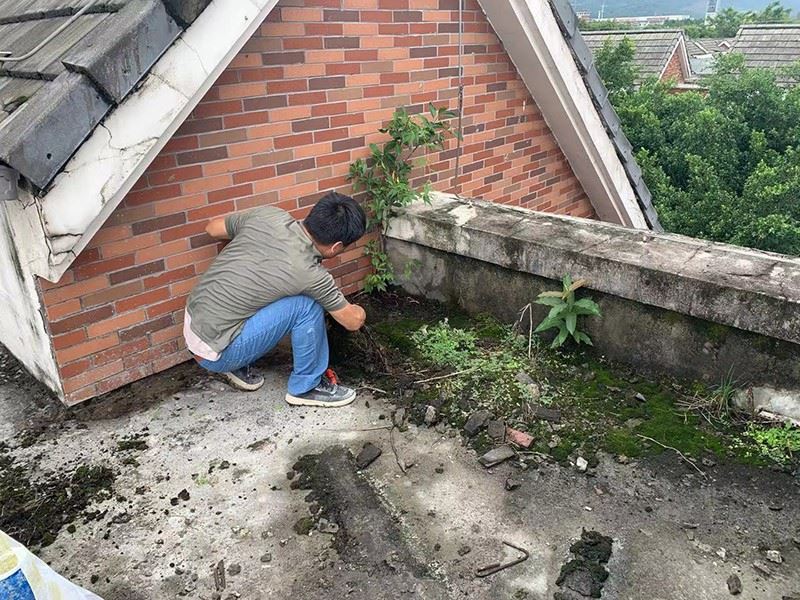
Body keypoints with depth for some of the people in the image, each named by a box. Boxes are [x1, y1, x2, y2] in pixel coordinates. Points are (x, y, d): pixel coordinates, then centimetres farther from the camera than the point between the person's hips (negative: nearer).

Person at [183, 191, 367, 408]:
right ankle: (306, 387, 4)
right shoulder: (310, 274, -21)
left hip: (191, 323, 8)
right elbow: (353, 321, -5)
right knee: (306, 305, -15)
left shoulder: (269, 215, -6)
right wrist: (359, 311, 18)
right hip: (214, 354, -8)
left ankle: (238, 366, 21)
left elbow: (213, 228, 13)